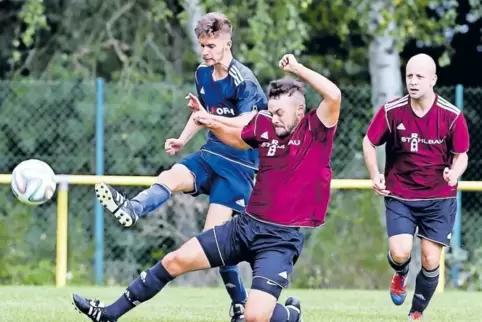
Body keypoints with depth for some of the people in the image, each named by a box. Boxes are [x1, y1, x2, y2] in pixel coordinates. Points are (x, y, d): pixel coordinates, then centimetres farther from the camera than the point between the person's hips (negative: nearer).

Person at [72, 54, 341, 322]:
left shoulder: (316, 130, -11)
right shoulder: (266, 126, 5)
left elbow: (334, 95, -30)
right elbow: (237, 139, 26)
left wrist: (297, 68, -21)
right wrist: (210, 123, 9)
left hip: (282, 239, -6)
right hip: (247, 225, 6)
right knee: (176, 260, 5)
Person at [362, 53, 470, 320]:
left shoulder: (452, 116, -10)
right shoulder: (391, 111, -8)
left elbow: (461, 155, 0)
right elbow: (369, 142, 7)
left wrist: (454, 174, -22)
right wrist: (375, 176, -3)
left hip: (439, 198, 0)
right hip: (400, 197, 0)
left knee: (430, 261, -4)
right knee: (400, 254, -15)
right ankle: (400, 275, 25)